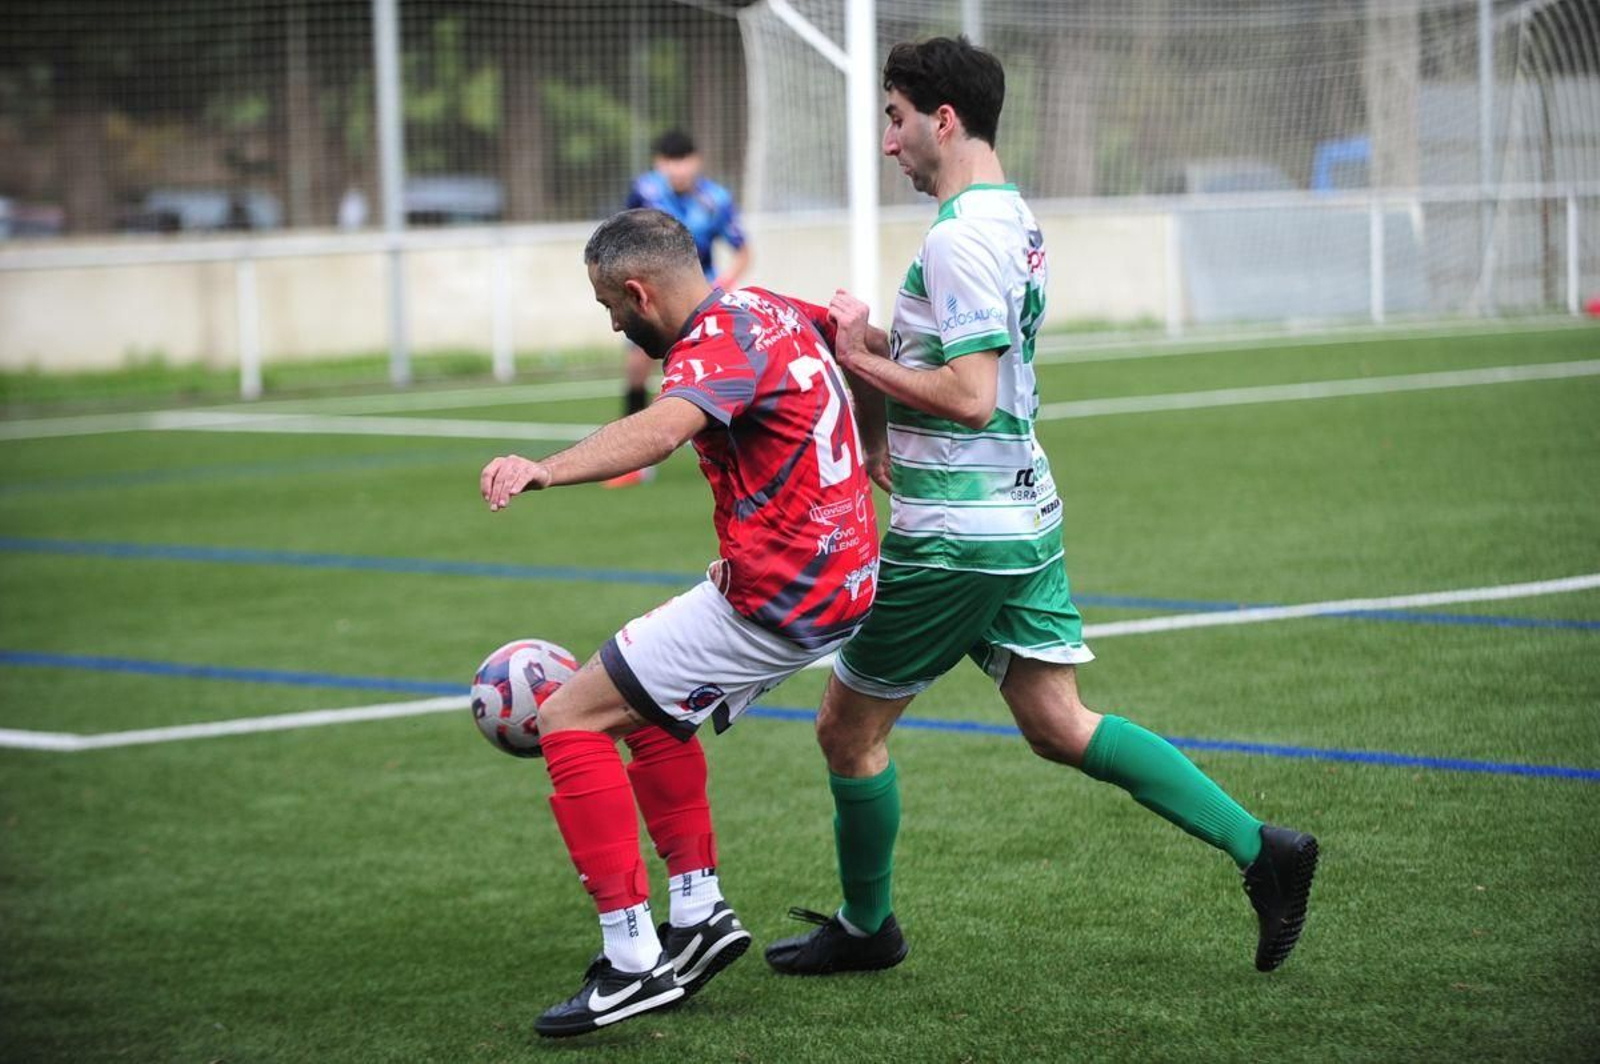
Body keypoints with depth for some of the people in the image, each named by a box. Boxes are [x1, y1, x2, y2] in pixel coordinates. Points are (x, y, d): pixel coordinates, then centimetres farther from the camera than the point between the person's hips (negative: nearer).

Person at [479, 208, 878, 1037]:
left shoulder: (720, 344, -18)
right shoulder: (768, 311, 11)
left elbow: (660, 430, -40)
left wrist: (544, 469, -55)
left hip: (774, 598, -10)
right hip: (837, 579, 10)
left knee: (570, 720, -8)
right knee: (646, 709, 28)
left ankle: (632, 961, -11)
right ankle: (698, 915, 25)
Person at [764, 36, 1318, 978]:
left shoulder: (962, 237, -19)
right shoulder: (1014, 217, 12)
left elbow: (970, 397, -25)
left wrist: (858, 355, -15)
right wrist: (872, 341, 8)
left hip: (956, 535, -9)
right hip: (1025, 514, 9)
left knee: (849, 726, 8)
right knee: (1059, 725, 9)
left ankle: (865, 928, 23)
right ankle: (1260, 848, 1)